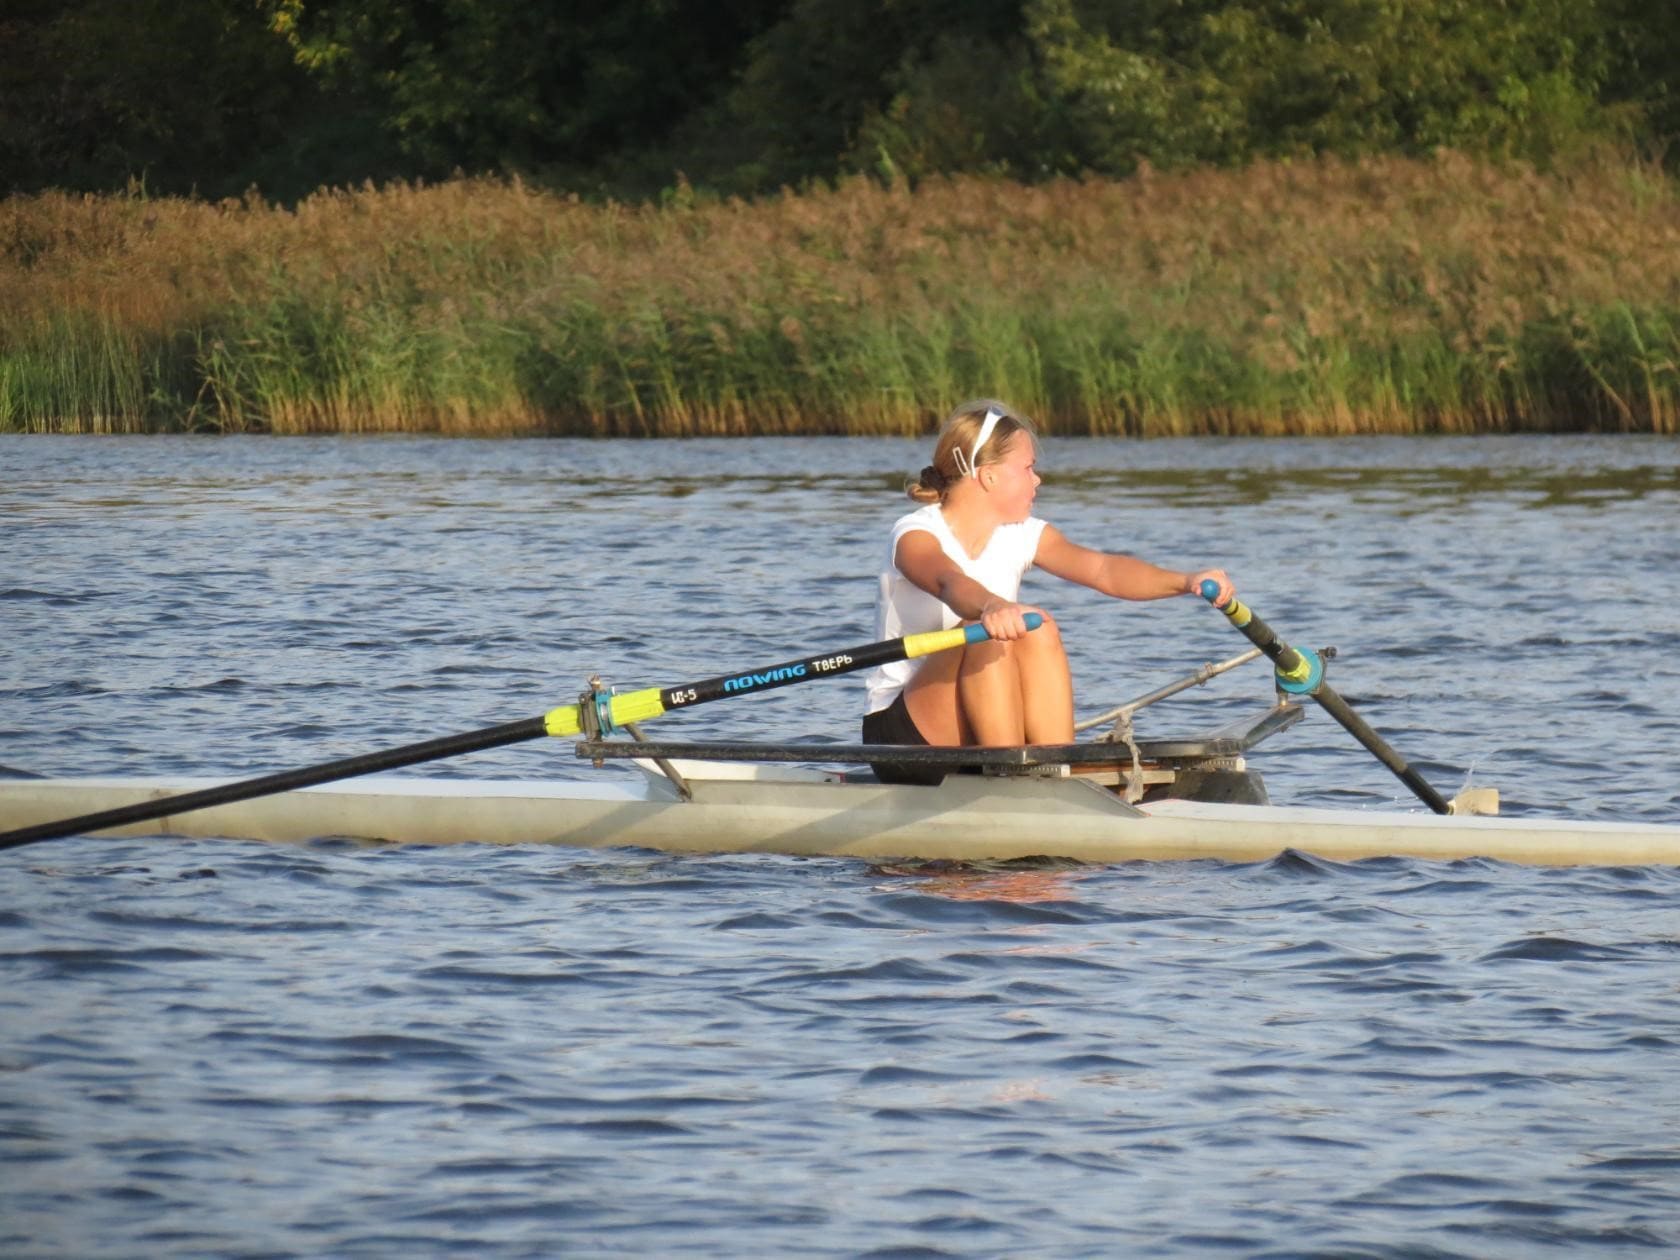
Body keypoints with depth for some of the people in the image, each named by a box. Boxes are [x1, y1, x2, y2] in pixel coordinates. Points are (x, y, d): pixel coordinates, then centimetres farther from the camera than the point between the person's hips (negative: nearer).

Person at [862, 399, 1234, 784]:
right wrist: (991, 607, -60)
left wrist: (1185, 581, -30)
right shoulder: (915, 536, -12)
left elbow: (1103, 570, -11)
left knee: (1039, 632, -21)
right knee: (984, 633, -29)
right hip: (900, 734, -5)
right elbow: (950, 582, -36)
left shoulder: (1021, 536, 6)